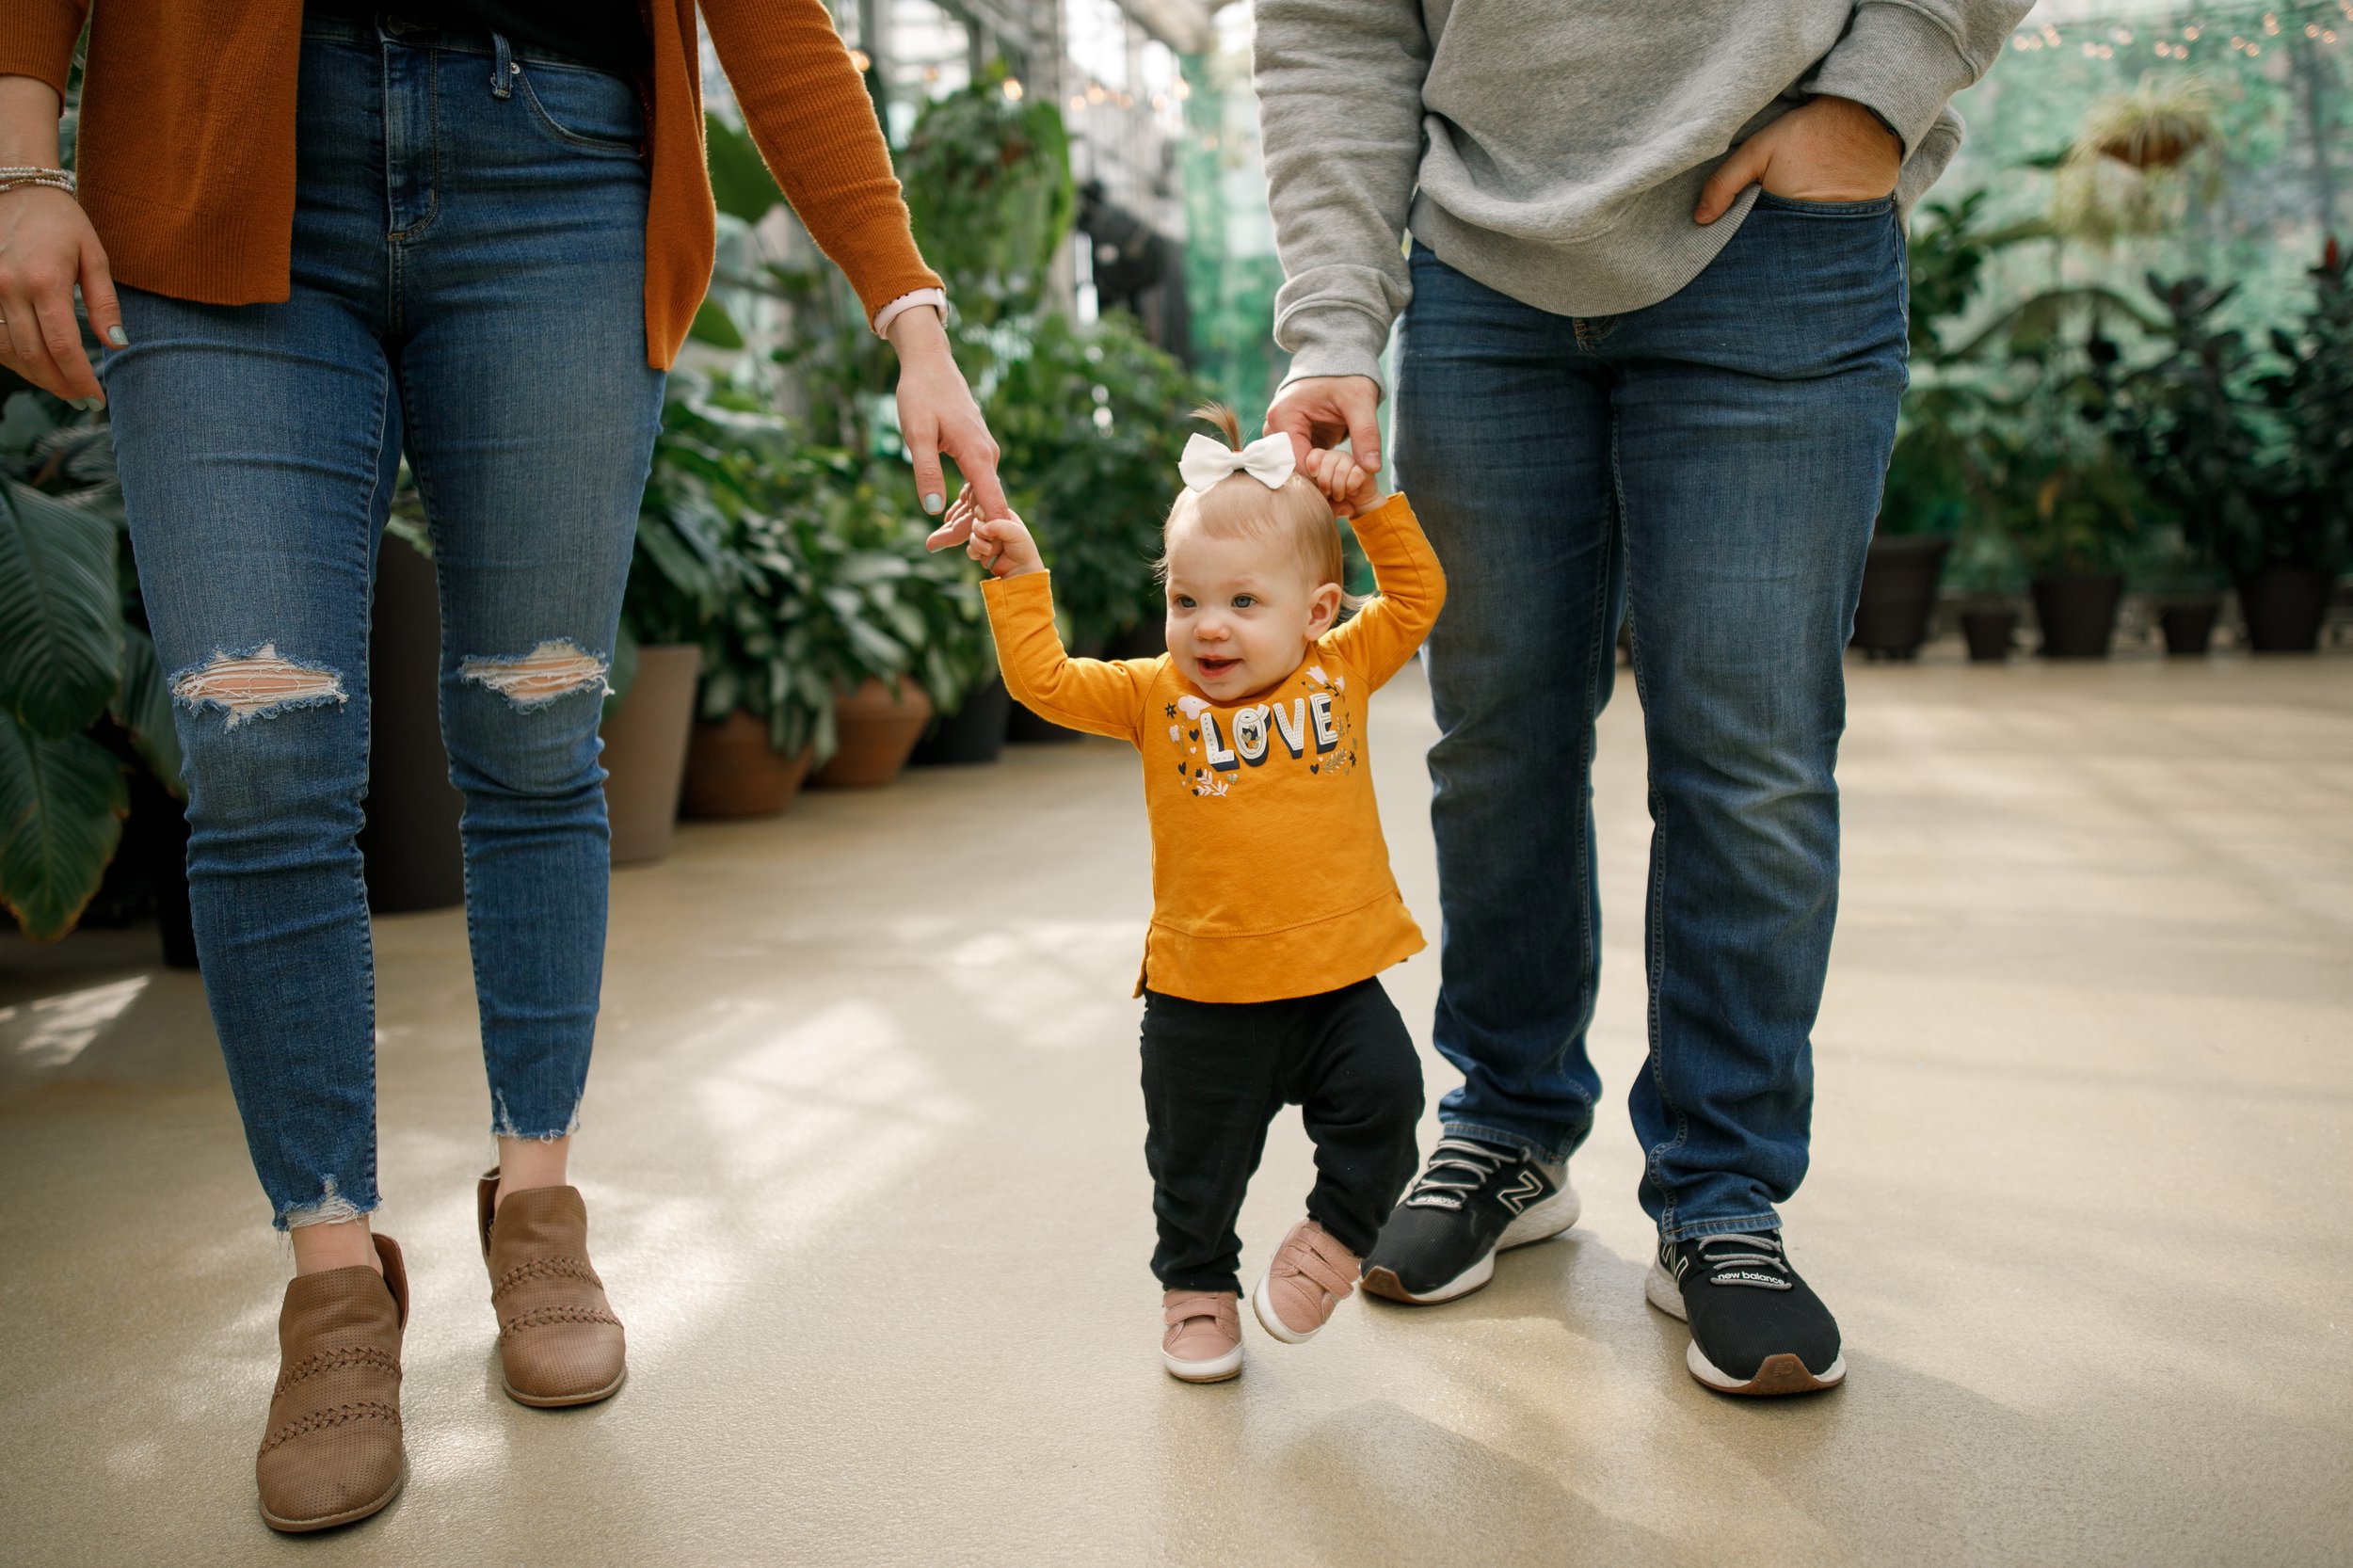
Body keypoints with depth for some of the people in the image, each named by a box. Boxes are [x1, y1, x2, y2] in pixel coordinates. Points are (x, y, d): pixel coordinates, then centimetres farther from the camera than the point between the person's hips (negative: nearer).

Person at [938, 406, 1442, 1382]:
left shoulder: (1341, 672, 1)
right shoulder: (1153, 694, -3)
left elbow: (1418, 597, 6)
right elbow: (1043, 680, -6)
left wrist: (1370, 506, -3)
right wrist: (1017, 574, -11)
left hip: (1335, 980, 1)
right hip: (1202, 998, 0)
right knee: (1197, 1164, 12)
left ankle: (1335, 1233, 19)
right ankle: (1197, 1285, 38)